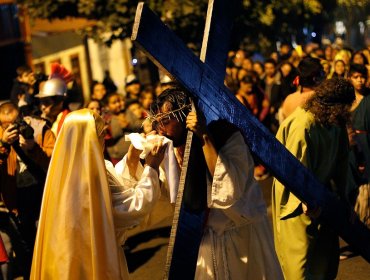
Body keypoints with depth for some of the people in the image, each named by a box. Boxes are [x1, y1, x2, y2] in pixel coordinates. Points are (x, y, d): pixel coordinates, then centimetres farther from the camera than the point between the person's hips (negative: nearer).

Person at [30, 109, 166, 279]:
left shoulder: (66, 170, -1)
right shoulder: (92, 176, -27)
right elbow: (139, 205, -23)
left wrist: (130, 162, 7)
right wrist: (151, 168, -14)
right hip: (96, 258, -8)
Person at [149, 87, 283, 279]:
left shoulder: (229, 137, -16)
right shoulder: (177, 149, -1)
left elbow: (229, 193, -31)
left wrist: (205, 137, -28)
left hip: (242, 240, -4)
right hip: (206, 243, 5)